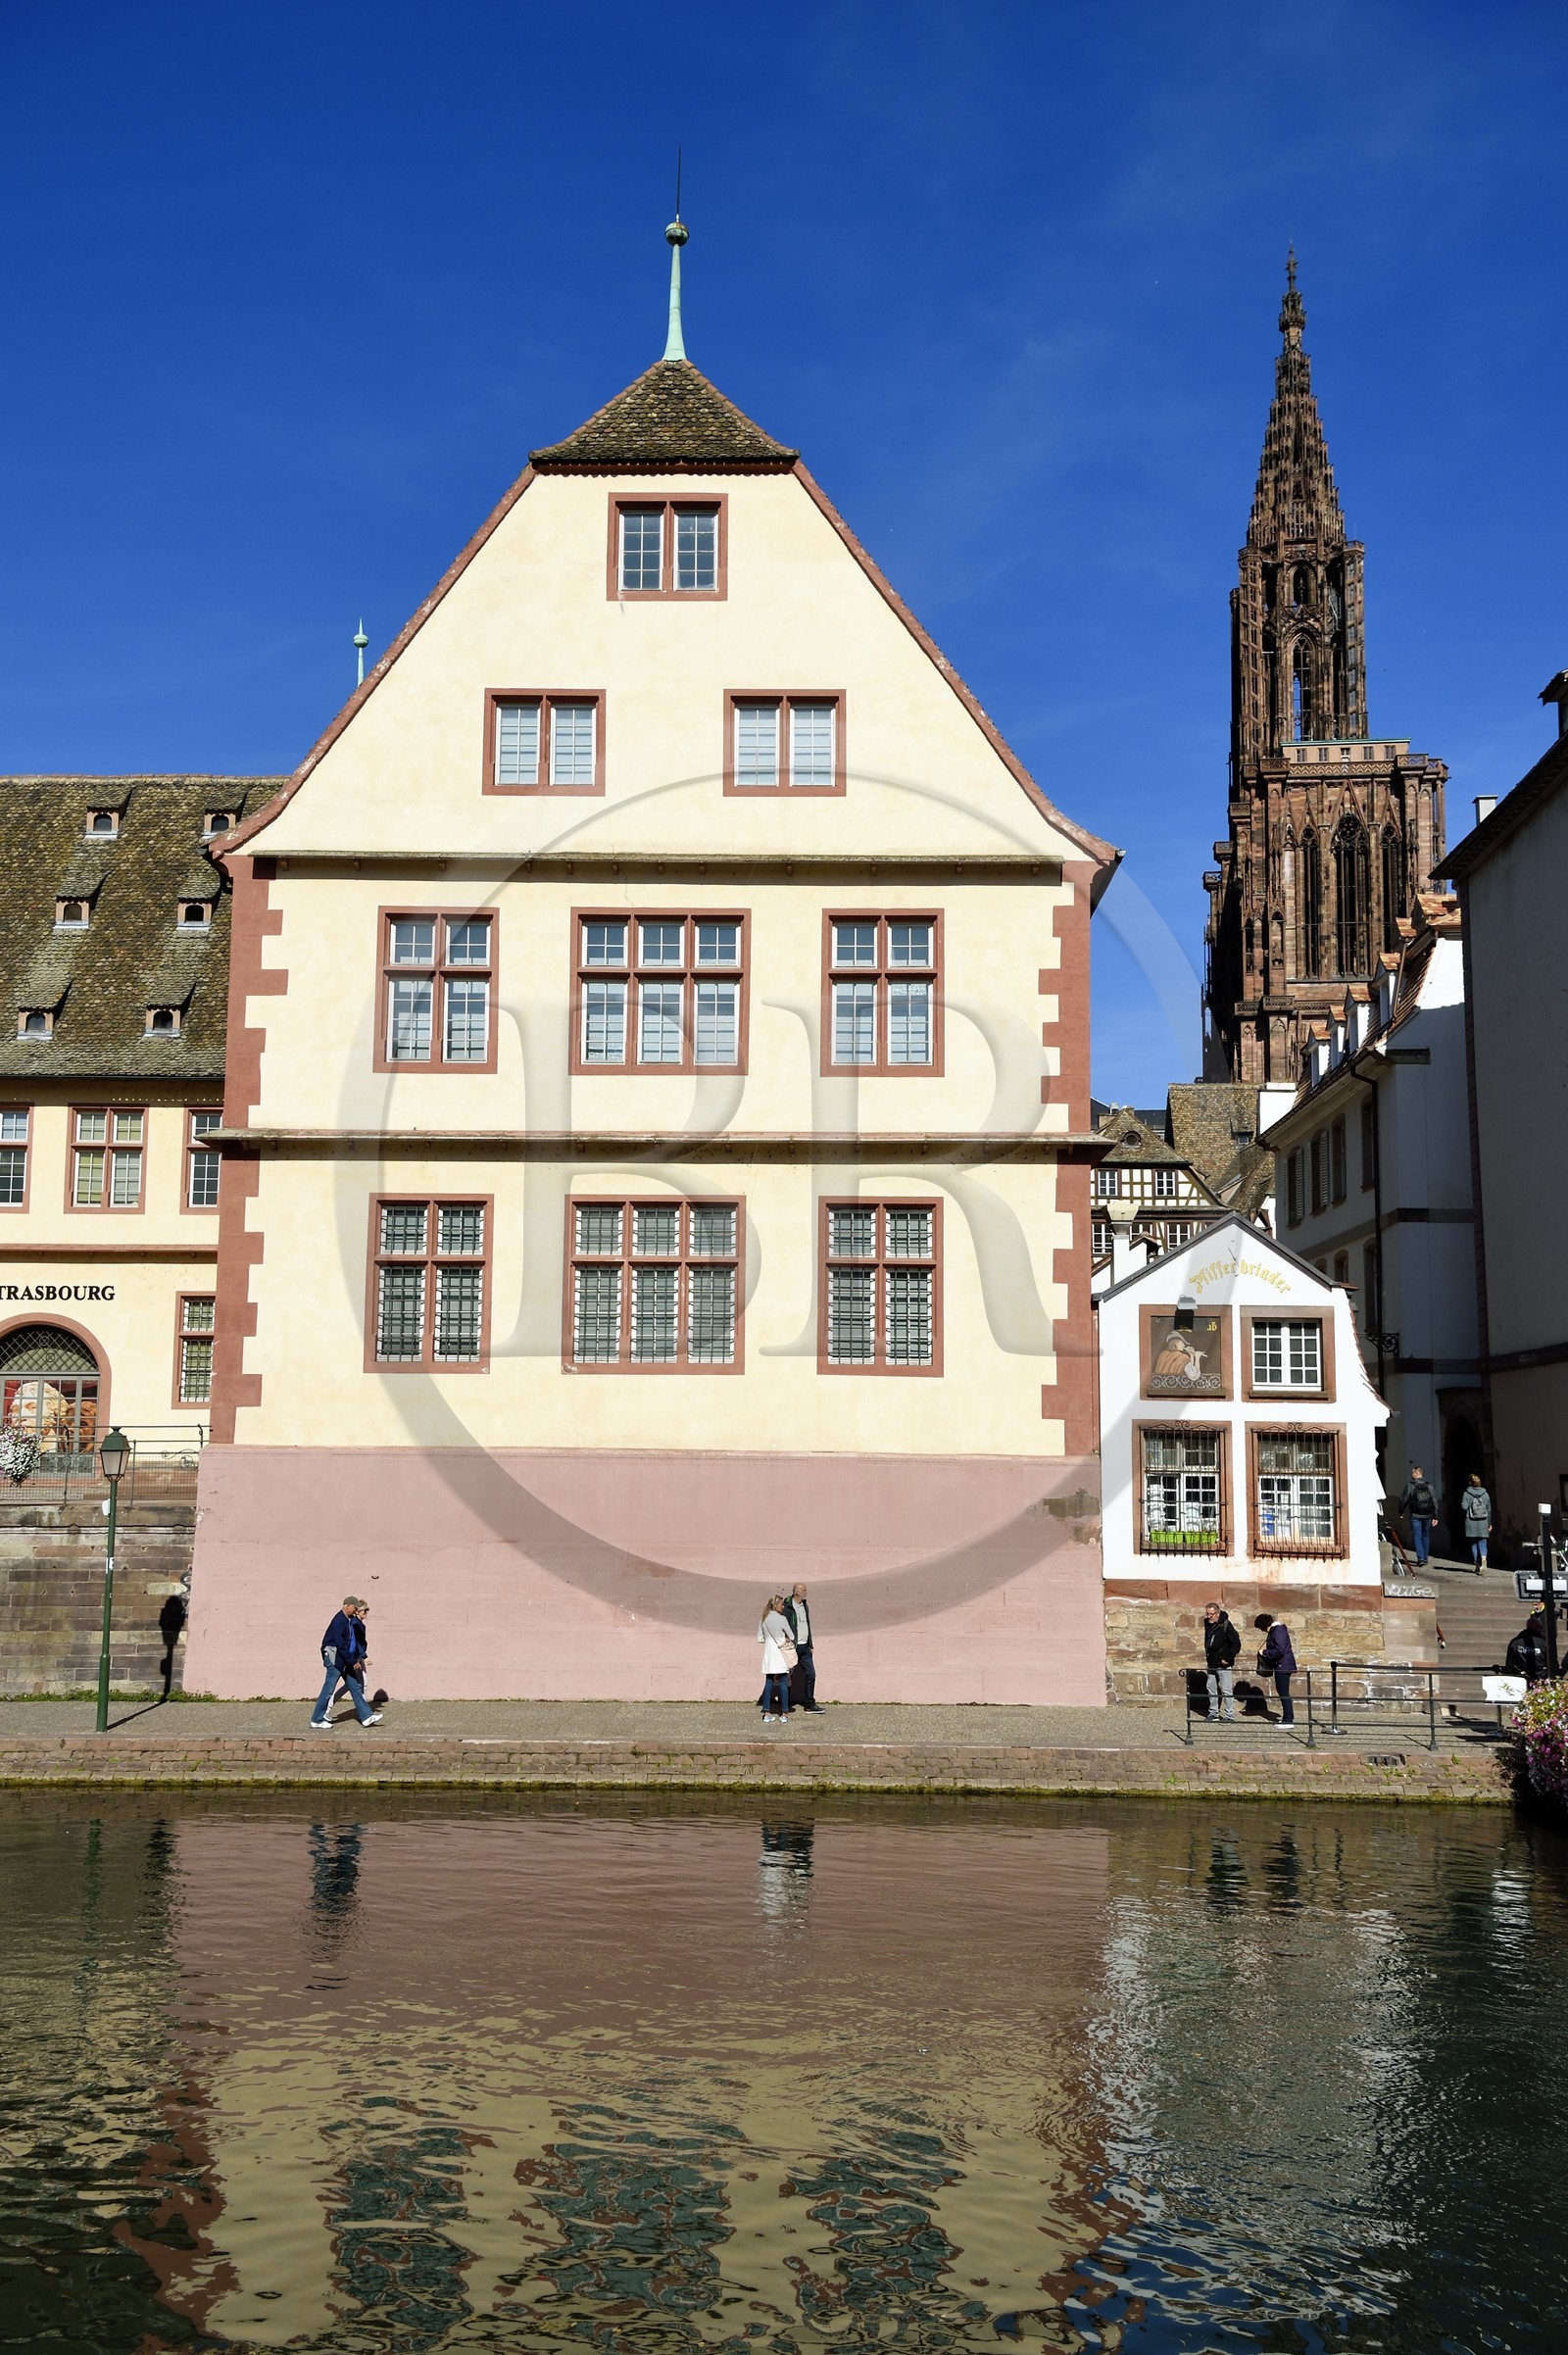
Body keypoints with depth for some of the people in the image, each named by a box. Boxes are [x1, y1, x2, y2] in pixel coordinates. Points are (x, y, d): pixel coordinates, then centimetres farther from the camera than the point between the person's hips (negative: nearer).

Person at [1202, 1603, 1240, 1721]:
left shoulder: (1225, 1625, -16)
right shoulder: (1207, 1624, 6)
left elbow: (1236, 1644, -16)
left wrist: (1228, 1659, -16)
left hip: (1224, 1665, -8)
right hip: (1212, 1664, 8)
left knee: (1227, 1691, -4)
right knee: (1211, 1688, 14)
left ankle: (1230, 1716, 1)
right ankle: (1213, 1713, 25)